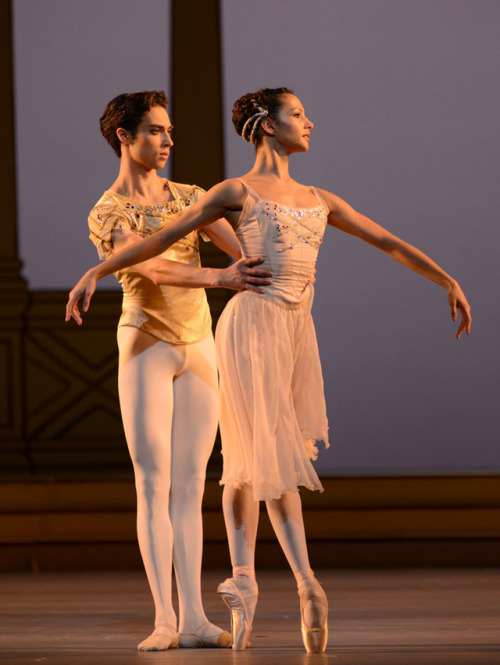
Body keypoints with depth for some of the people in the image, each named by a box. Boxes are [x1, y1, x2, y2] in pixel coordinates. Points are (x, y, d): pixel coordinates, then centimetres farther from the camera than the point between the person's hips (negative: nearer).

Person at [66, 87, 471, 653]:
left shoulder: (318, 200, 18)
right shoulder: (237, 193, 1)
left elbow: (386, 241, 21)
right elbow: (162, 238, -2)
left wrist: (446, 280, 19)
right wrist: (96, 272, -10)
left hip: (298, 330, 6)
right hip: (254, 325, -6)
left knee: (253, 459, 8)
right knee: (270, 456, -10)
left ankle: (243, 580, 10)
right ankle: (307, 585, -16)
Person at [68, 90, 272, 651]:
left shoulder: (187, 197, 11)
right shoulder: (105, 216, -7)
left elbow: (244, 250, 2)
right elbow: (150, 269, -24)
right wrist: (221, 278, -37)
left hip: (199, 350, 5)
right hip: (145, 347, -5)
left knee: (189, 488, 2)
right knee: (153, 485, -8)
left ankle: (193, 619, 0)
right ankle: (164, 620, -8)